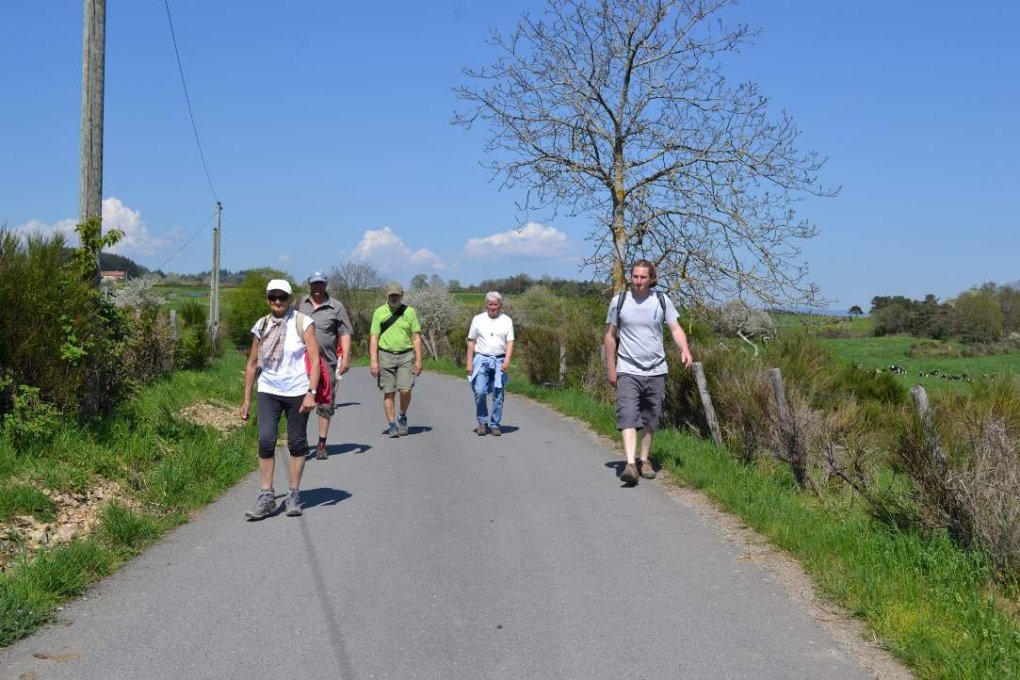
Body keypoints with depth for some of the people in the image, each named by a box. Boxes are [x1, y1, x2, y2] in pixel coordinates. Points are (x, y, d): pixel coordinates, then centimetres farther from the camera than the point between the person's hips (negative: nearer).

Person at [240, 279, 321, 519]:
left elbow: (315, 360, -8)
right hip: (268, 392, 2)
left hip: (297, 392, -2)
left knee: (297, 443, 6)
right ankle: (266, 497, -4)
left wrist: (311, 393, -19)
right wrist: (247, 399, 10)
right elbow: (252, 363, 12)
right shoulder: (261, 326, 6)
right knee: (266, 440, -12)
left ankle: (294, 495, 18)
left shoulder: (303, 323, -3)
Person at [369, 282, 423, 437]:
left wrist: (418, 360, 1)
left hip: (406, 356, 0)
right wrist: (373, 361, -7)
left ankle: (402, 417, 16)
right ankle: (392, 425, 8)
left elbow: (416, 337, 8)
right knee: (389, 392, 0)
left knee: (405, 390, -10)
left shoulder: (409, 312, 7)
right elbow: (373, 338, 2)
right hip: (386, 356, 0)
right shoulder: (379, 312, 5)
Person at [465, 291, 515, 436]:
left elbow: (510, 342, 0)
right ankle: (482, 423, 5)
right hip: (481, 360, 0)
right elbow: (471, 342, 8)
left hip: (499, 361, 0)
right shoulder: (478, 319, 7)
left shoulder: (507, 320, 6)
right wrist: (469, 362, 1)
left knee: (498, 394, 1)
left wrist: (507, 360, -15)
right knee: (479, 392, -10)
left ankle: (495, 424, 10)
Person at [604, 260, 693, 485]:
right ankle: (630, 464, -25)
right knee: (627, 417, -17)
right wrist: (610, 369, 5)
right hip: (628, 371, -2)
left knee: (650, 420, 11)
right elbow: (610, 336, 6)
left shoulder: (662, 300, 3)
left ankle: (644, 460, 26)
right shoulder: (619, 300, -1)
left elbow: (675, 329, 2)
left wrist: (685, 349, -19)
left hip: (656, 372, 2)